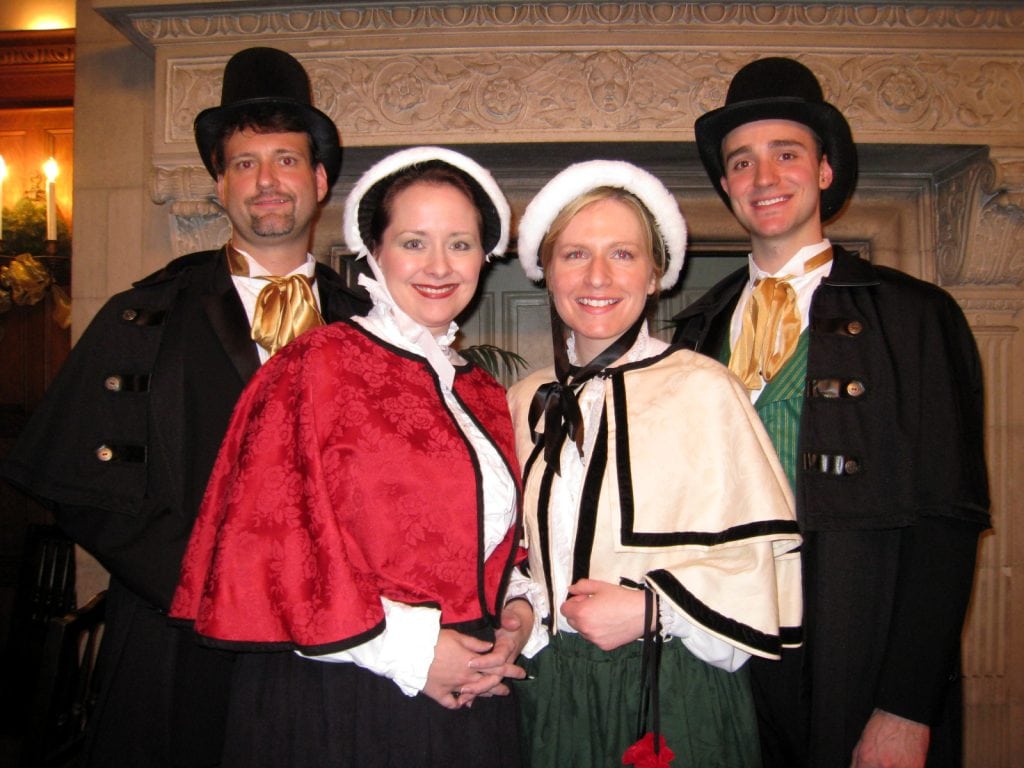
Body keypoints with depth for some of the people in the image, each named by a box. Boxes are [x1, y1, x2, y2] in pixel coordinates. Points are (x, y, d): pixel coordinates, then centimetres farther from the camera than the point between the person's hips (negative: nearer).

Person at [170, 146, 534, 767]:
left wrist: (517, 610, -2)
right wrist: (405, 650, -15)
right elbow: (271, 541, -14)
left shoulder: (484, 395, 9)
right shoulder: (318, 367, -10)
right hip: (341, 704, -5)